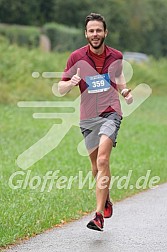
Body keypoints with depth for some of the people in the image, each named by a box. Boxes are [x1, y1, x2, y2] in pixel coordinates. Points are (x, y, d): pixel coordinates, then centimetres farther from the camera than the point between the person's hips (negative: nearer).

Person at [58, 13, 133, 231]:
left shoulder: (116, 56, 2)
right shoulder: (77, 57, -2)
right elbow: (61, 89, 0)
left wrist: (125, 90, 5)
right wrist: (71, 82, -22)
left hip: (111, 113, -2)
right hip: (88, 117, 2)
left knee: (102, 160, -20)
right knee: (96, 167, 10)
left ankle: (99, 215, -22)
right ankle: (106, 199, 41)